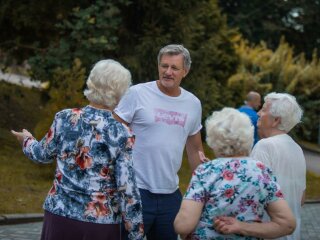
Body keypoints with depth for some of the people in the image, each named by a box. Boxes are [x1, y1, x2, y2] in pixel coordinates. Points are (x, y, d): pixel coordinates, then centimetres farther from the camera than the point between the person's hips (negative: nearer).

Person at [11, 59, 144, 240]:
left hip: (59, 214, 3)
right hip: (100, 222, -2)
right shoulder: (121, 134, -12)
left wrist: (27, 140, 34)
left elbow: (43, 154, 12)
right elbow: (127, 189, -13)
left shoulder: (65, 118, -5)